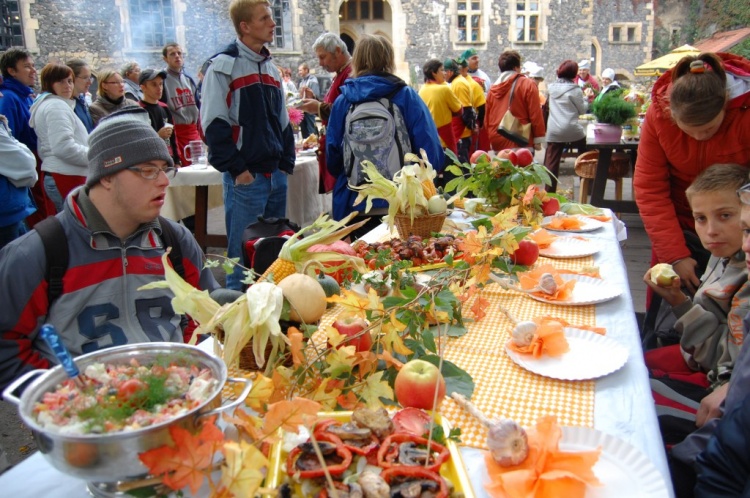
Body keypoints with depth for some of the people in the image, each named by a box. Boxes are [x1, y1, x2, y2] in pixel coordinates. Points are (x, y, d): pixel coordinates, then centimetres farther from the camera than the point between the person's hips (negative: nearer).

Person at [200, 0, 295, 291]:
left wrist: (286, 164, 8)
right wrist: (236, 169, -15)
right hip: (246, 179, -7)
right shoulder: (224, 66, -7)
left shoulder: (270, 67, 15)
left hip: (276, 176, 7)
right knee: (243, 254, 0)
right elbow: (213, 124, -13)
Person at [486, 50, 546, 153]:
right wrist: (538, 139, -3)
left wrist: (490, 141, 20)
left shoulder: (493, 88, 10)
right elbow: (535, 114, -8)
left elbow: (486, 117, 12)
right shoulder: (527, 85, -4)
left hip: (497, 142, 5)